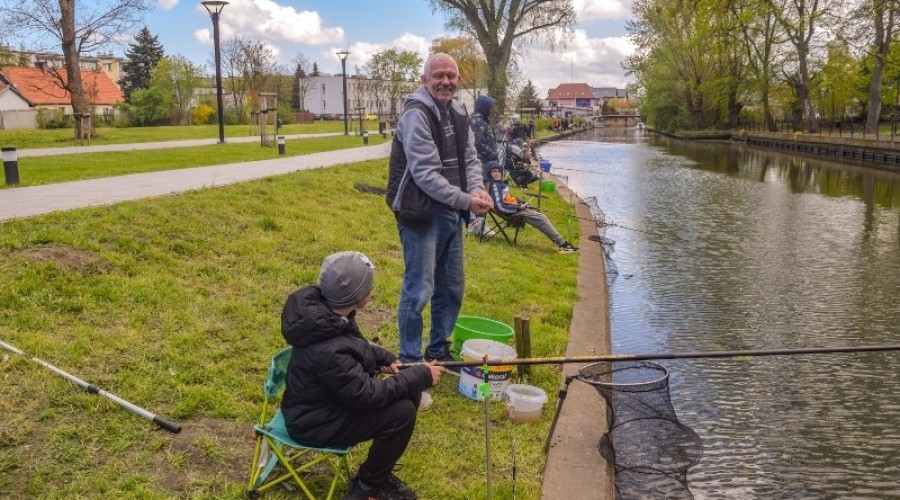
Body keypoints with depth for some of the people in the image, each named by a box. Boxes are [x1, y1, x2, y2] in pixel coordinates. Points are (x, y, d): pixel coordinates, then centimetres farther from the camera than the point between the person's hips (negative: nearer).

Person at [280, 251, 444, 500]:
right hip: (315, 422, -9)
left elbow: (356, 346, 13)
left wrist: (385, 358, -2)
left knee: (408, 391, 3)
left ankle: (379, 473, 19)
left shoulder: (324, 308, -8)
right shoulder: (328, 351, -36)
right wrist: (421, 376, -22)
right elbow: (369, 395, -29)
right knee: (401, 412, -21)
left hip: (329, 396, 9)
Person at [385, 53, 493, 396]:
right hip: (421, 214, -8)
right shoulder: (417, 114, -14)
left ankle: (438, 353, 34)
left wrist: (478, 190, -10)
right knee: (419, 291, -5)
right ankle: (411, 366, 9)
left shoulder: (458, 113, 12)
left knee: (452, 290, 16)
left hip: (451, 214, 9)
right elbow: (426, 174, -20)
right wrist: (466, 201, -19)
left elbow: (470, 159, 11)